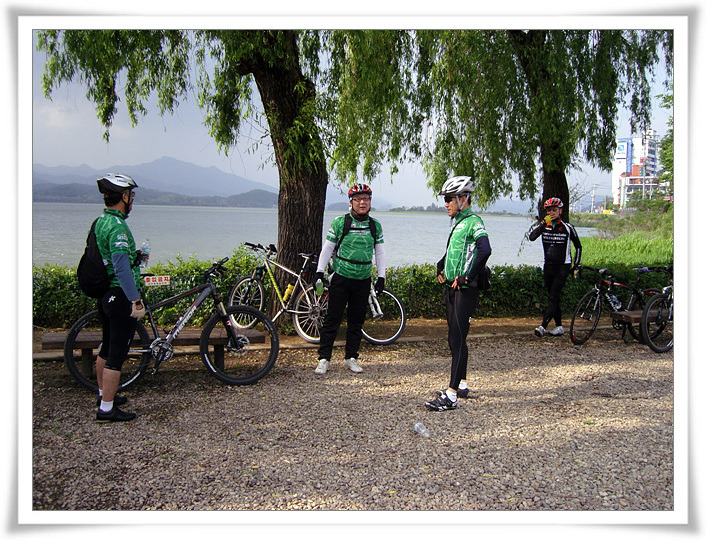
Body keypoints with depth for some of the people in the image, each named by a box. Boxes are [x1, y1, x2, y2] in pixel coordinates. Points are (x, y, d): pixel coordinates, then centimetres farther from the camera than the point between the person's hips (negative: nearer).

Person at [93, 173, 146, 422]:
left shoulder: (100, 222, 10)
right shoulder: (117, 226, -20)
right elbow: (121, 267, -29)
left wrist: (135, 255, 30)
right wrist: (135, 300, -29)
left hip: (104, 295, 10)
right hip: (120, 297, -10)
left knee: (107, 348, 23)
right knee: (117, 354, -1)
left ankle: (103, 393, 38)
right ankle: (107, 408, 6)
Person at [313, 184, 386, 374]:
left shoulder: (375, 225, 7)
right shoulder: (340, 222, -2)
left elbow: (380, 252, 12)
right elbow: (327, 248, 2)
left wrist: (381, 277, 7)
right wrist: (320, 272, -3)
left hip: (363, 280, 3)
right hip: (341, 278, -3)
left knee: (357, 321, 9)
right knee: (333, 319, -2)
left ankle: (351, 358, 21)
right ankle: (324, 359, 6)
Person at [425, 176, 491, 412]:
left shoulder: (473, 222, -12)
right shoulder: (457, 222, 17)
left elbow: (484, 250, -29)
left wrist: (468, 277, -25)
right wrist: (441, 265, 21)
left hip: (465, 289, -10)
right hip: (451, 287, 10)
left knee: (457, 340, -11)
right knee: (455, 339, 15)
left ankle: (451, 396, -10)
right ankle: (462, 385, 28)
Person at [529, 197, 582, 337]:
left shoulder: (568, 227, -3)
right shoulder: (544, 225, 3)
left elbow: (578, 246, 8)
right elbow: (532, 237, -16)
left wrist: (576, 265, 3)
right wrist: (543, 223, -24)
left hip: (563, 267, -4)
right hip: (548, 266, 4)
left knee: (553, 296, -12)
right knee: (554, 297, 9)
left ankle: (543, 326, -18)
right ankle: (559, 327, 19)